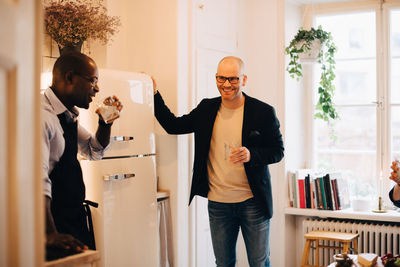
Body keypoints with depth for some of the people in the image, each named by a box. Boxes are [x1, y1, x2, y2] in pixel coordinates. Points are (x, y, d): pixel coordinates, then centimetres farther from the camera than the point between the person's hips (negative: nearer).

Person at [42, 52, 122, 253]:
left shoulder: (68, 115, 10)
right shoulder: (42, 115, -21)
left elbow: (94, 152, 23)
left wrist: (105, 122, 4)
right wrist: (50, 235, -38)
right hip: (54, 223, -9)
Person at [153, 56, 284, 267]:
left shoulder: (263, 112, -7)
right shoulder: (206, 109, 4)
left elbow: (278, 151, -3)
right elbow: (173, 126, 9)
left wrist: (251, 155, -21)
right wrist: (154, 94, 3)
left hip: (253, 202, -3)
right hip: (218, 203, 3)